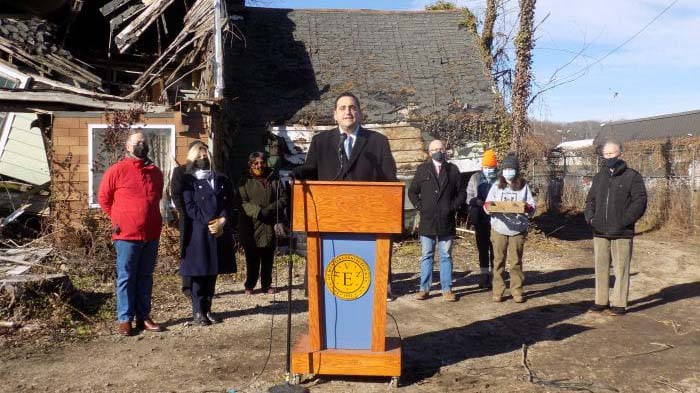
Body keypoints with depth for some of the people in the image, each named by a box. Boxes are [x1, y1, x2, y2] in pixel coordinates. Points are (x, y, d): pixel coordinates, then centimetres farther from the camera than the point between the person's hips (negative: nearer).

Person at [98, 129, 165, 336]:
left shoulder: (155, 172, 9)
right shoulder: (117, 170, -6)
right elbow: (103, 197, 1)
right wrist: (118, 219, 5)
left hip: (151, 234, 5)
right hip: (127, 235, -5)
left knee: (145, 277, 12)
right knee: (126, 278, 2)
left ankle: (143, 317, 20)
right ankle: (125, 319, 9)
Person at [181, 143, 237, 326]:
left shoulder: (222, 180, 15)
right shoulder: (189, 181, 2)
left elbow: (230, 204, 7)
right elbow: (190, 207, -8)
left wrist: (222, 221, -11)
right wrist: (210, 223, -16)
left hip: (220, 233, 4)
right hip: (198, 233, -4)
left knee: (212, 273, 8)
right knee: (199, 272, -2)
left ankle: (207, 309, 17)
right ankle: (198, 312, 6)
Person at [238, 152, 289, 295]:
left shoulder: (274, 180, 10)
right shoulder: (245, 182, 2)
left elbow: (283, 199, 5)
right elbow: (243, 203, -6)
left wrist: (270, 209, -11)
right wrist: (259, 212, -19)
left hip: (271, 226, 2)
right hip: (252, 226, -2)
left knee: (268, 257, 8)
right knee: (252, 258, 2)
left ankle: (266, 285, 19)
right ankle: (249, 285, 13)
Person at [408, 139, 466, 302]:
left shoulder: (453, 170, 7)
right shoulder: (422, 169, 6)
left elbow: (462, 193, 10)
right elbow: (412, 191, 10)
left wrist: (453, 207, -2)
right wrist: (420, 206, -1)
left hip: (447, 222, 0)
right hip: (427, 221, 0)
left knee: (446, 257, 6)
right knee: (426, 256, 5)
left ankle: (447, 289, 11)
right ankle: (424, 288, 10)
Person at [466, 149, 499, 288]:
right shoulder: (475, 178, 7)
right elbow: (468, 197, 8)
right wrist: (476, 201, -13)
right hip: (480, 219, 3)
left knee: (495, 249, 2)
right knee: (482, 248, 10)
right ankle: (484, 276, 19)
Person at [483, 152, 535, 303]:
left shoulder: (523, 186, 2)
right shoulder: (496, 186, 7)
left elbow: (532, 209, 0)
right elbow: (486, 206, 7)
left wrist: (526, 208, -23)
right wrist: (489, 206, -17)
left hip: (518, 230, -1)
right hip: (498, 229, 1)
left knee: (516, 261, 4)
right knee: (499, 261, 4)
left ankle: (517, 291, 13)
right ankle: (498, 291, 11)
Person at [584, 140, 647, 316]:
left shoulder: (632, 176, -2)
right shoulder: (599, 177, 15)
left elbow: (640, 202, -7)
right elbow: (590, 199, 22)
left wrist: (624, 221, -15)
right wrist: (590, 217, 4)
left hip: (622, 233, -5)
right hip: (600, 232, 5)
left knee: (621, 268, 0)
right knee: (601, 267, 9)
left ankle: (619, 304, 7)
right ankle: (601, 301, 17)